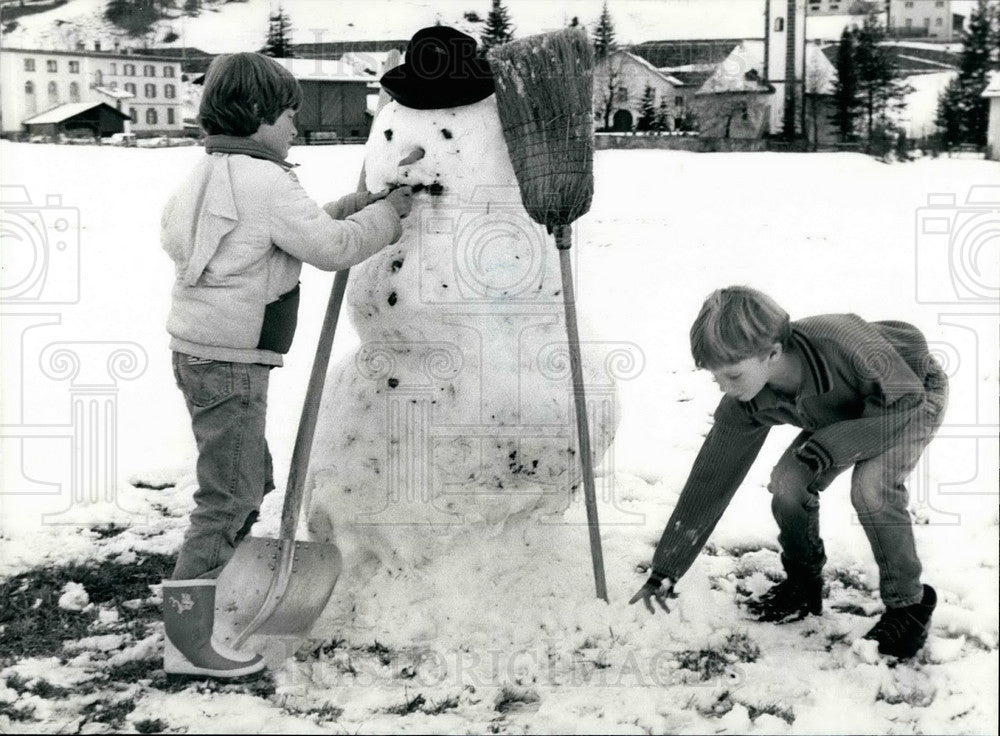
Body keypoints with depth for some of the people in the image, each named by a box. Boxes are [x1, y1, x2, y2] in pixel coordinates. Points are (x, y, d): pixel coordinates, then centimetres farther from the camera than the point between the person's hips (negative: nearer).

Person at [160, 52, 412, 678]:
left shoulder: (213, 173, 15)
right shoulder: (264, 181, -15)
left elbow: (285, 234, 18)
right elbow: (333, 248, -15)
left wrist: (347, 208, 11)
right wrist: (391, 209, -2)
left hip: (202, 352, 10)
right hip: (230, 362, -10)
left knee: (250, 482, 20)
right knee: (229, 496, -5)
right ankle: (188, 641, -1)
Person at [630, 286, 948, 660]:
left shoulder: (840, 342, -44)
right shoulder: (743, 406, -26)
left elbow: (905, 402, -30)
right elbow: (709, 480, -18)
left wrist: (824, 450, -38)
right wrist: (664, 572, -17)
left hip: (915, 393, -5)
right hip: (845, 409, 5)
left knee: (871, 488, -27)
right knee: (787, 485, -14)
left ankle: (908, 605, -6)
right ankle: (803, 586, 11)